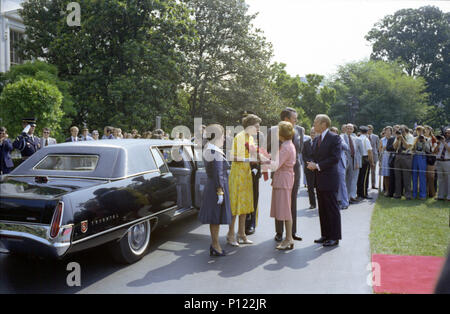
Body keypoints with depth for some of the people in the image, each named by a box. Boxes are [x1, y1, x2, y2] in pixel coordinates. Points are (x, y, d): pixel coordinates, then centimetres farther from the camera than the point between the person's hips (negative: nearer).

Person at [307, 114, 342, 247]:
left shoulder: (334, 138, -9)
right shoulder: (316, 139, 16)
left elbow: (335, 158, -17)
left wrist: (318, 166, -16)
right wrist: (312, 164, -1)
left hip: (330, 179, -8)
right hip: (319, 179, 8)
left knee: (332, 209, -1)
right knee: (322, 209, 12)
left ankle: (334, 237, 7)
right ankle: (325, 235, 22)